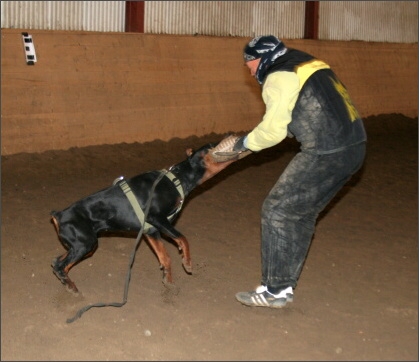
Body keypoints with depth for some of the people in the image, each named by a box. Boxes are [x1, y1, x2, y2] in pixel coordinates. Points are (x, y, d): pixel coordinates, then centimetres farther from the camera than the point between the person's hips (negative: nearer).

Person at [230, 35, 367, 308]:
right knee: (301, 214, 18)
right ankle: (286, 285, 25)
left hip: (325, 154, -9)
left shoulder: (280, 78, -7)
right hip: (354, 147, 9)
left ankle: (274, 290, 6)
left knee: (277, 211, 0)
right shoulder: (309, 65, 21)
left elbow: (272, 129, -7)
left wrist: (246, 142, 12)